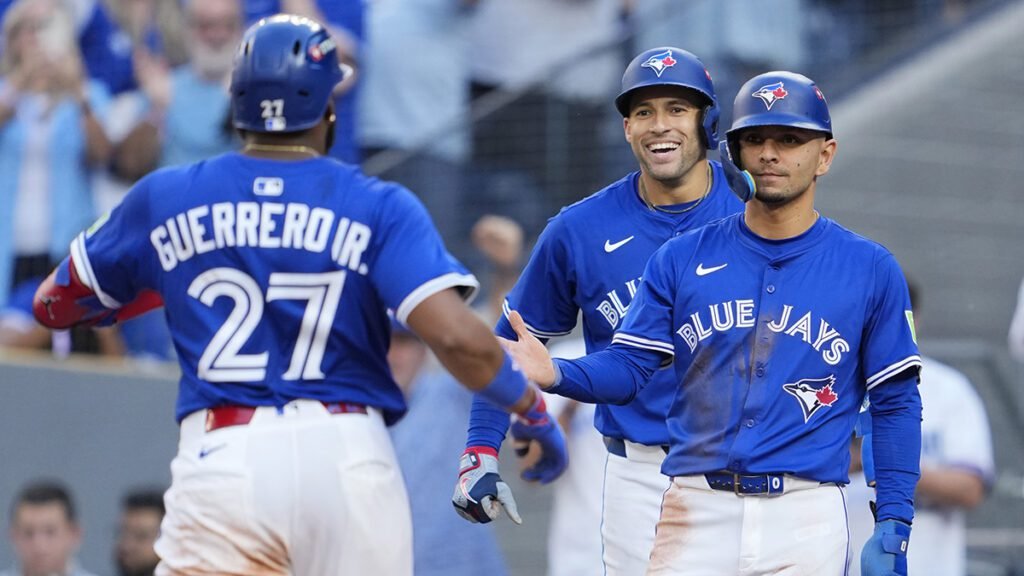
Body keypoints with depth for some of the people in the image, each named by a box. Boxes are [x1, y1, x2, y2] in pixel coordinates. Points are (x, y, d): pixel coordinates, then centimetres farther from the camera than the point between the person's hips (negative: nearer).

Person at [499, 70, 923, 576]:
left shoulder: (870, 270, 4)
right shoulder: (681, 259, 8)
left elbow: (895, 405, 5)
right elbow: (628, 367, 4)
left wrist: (893, 530, -2)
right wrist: (556, 374, -17)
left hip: (805, 519, -1)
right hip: (696, 511, 1)